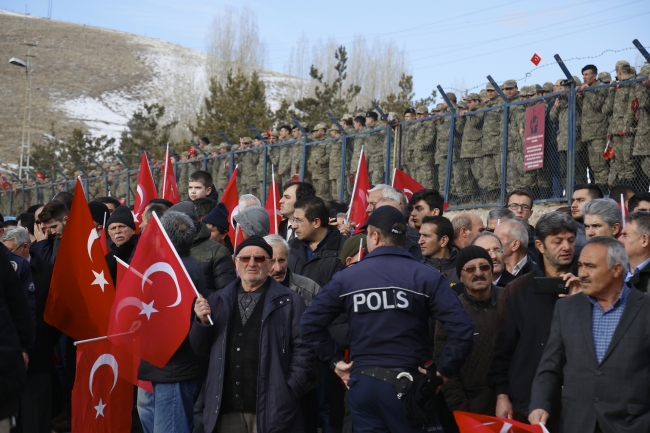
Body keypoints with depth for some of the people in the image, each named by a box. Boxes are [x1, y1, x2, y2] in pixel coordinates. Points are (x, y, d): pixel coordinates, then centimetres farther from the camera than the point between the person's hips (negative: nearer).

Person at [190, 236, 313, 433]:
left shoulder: (289, 301, 1)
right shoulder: (219, 301, 12)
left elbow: (303, 348, -2)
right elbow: (200, 348, 15)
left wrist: (290, 393, -10)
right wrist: (202, 322, -4)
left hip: (271, 410, -3)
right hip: (226, 411, 4)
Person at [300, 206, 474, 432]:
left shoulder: (346, 277, 2)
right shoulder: (425, 276, -5)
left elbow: (309, 323, 2)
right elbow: (462, 328, -15)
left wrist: (334, 359, 8)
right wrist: (444, 371, -6)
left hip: (362, 383, 2)